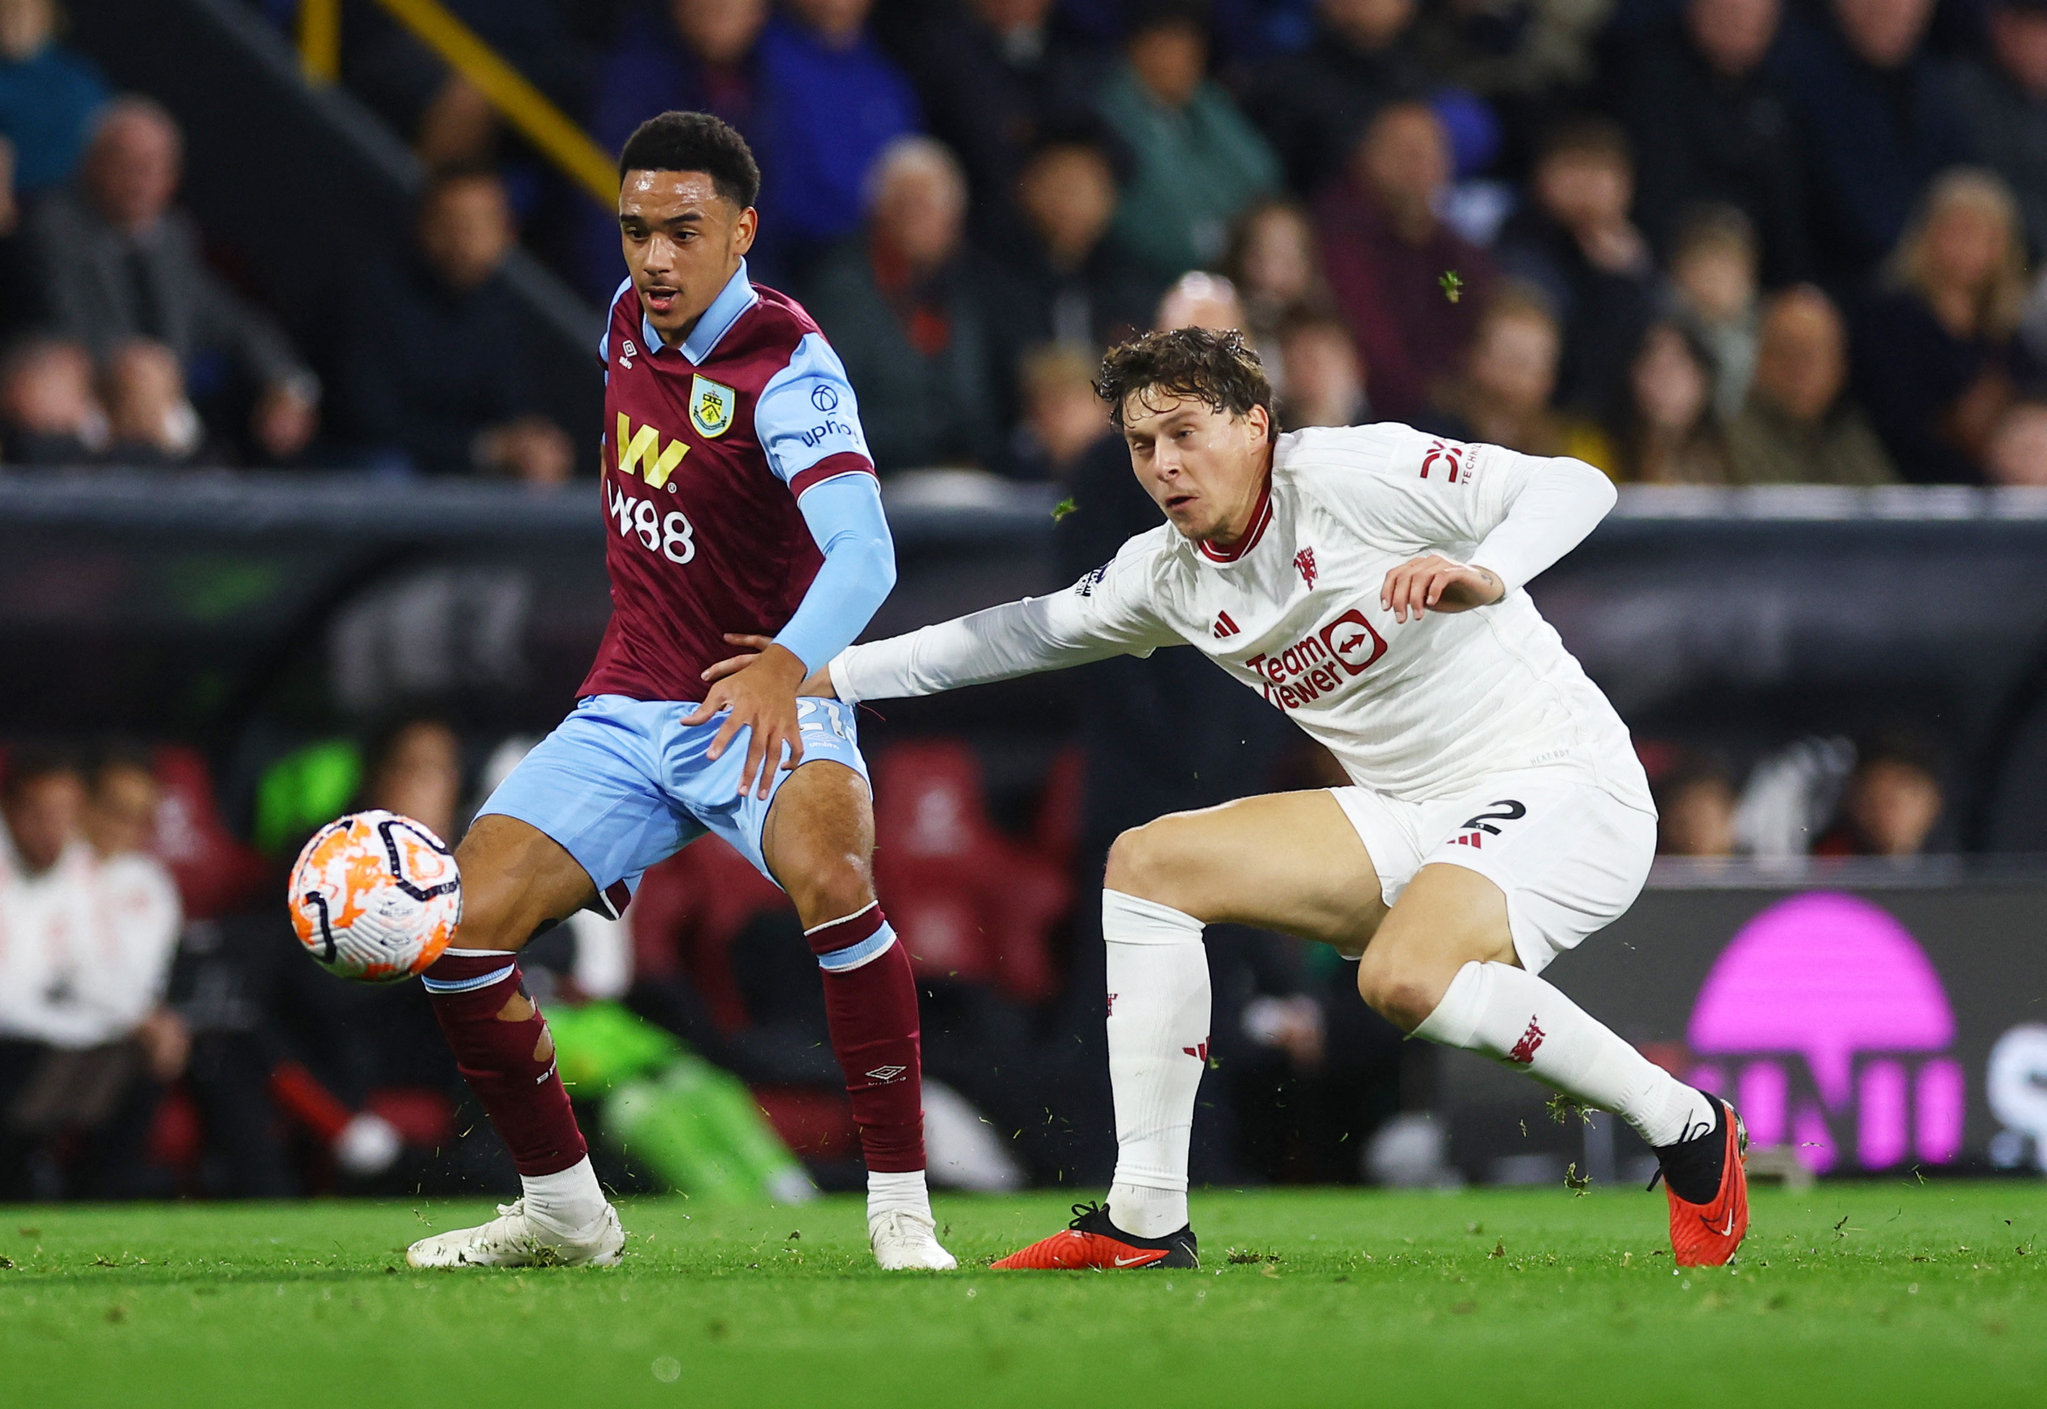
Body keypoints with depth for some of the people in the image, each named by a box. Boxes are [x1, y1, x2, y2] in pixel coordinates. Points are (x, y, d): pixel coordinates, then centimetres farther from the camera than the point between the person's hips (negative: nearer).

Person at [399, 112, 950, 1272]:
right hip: (629, 709, 6)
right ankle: (564, 1211, 11)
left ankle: (901, 1210, -28)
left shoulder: (788, 367, -20)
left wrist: (786, 667, -53)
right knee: (459, 928, -10)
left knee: (831, 875, -38)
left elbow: (864, 551, -36)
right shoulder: (631, 319, 3)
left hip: (761, 711, -6)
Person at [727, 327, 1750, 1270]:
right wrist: (824, 676, 23)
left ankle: (1686, 1129, -15)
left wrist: (1482, 575, -40)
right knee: (1149, 862, 0)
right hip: (1416, 820, 8)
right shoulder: (1167, 574, 6)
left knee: (1403, 977, -35)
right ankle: (1147, 1224, -1)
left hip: (1563, 789, -8)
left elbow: (1574, 487, -20)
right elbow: (1029, 631, 22)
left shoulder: (1350, 473, -15)